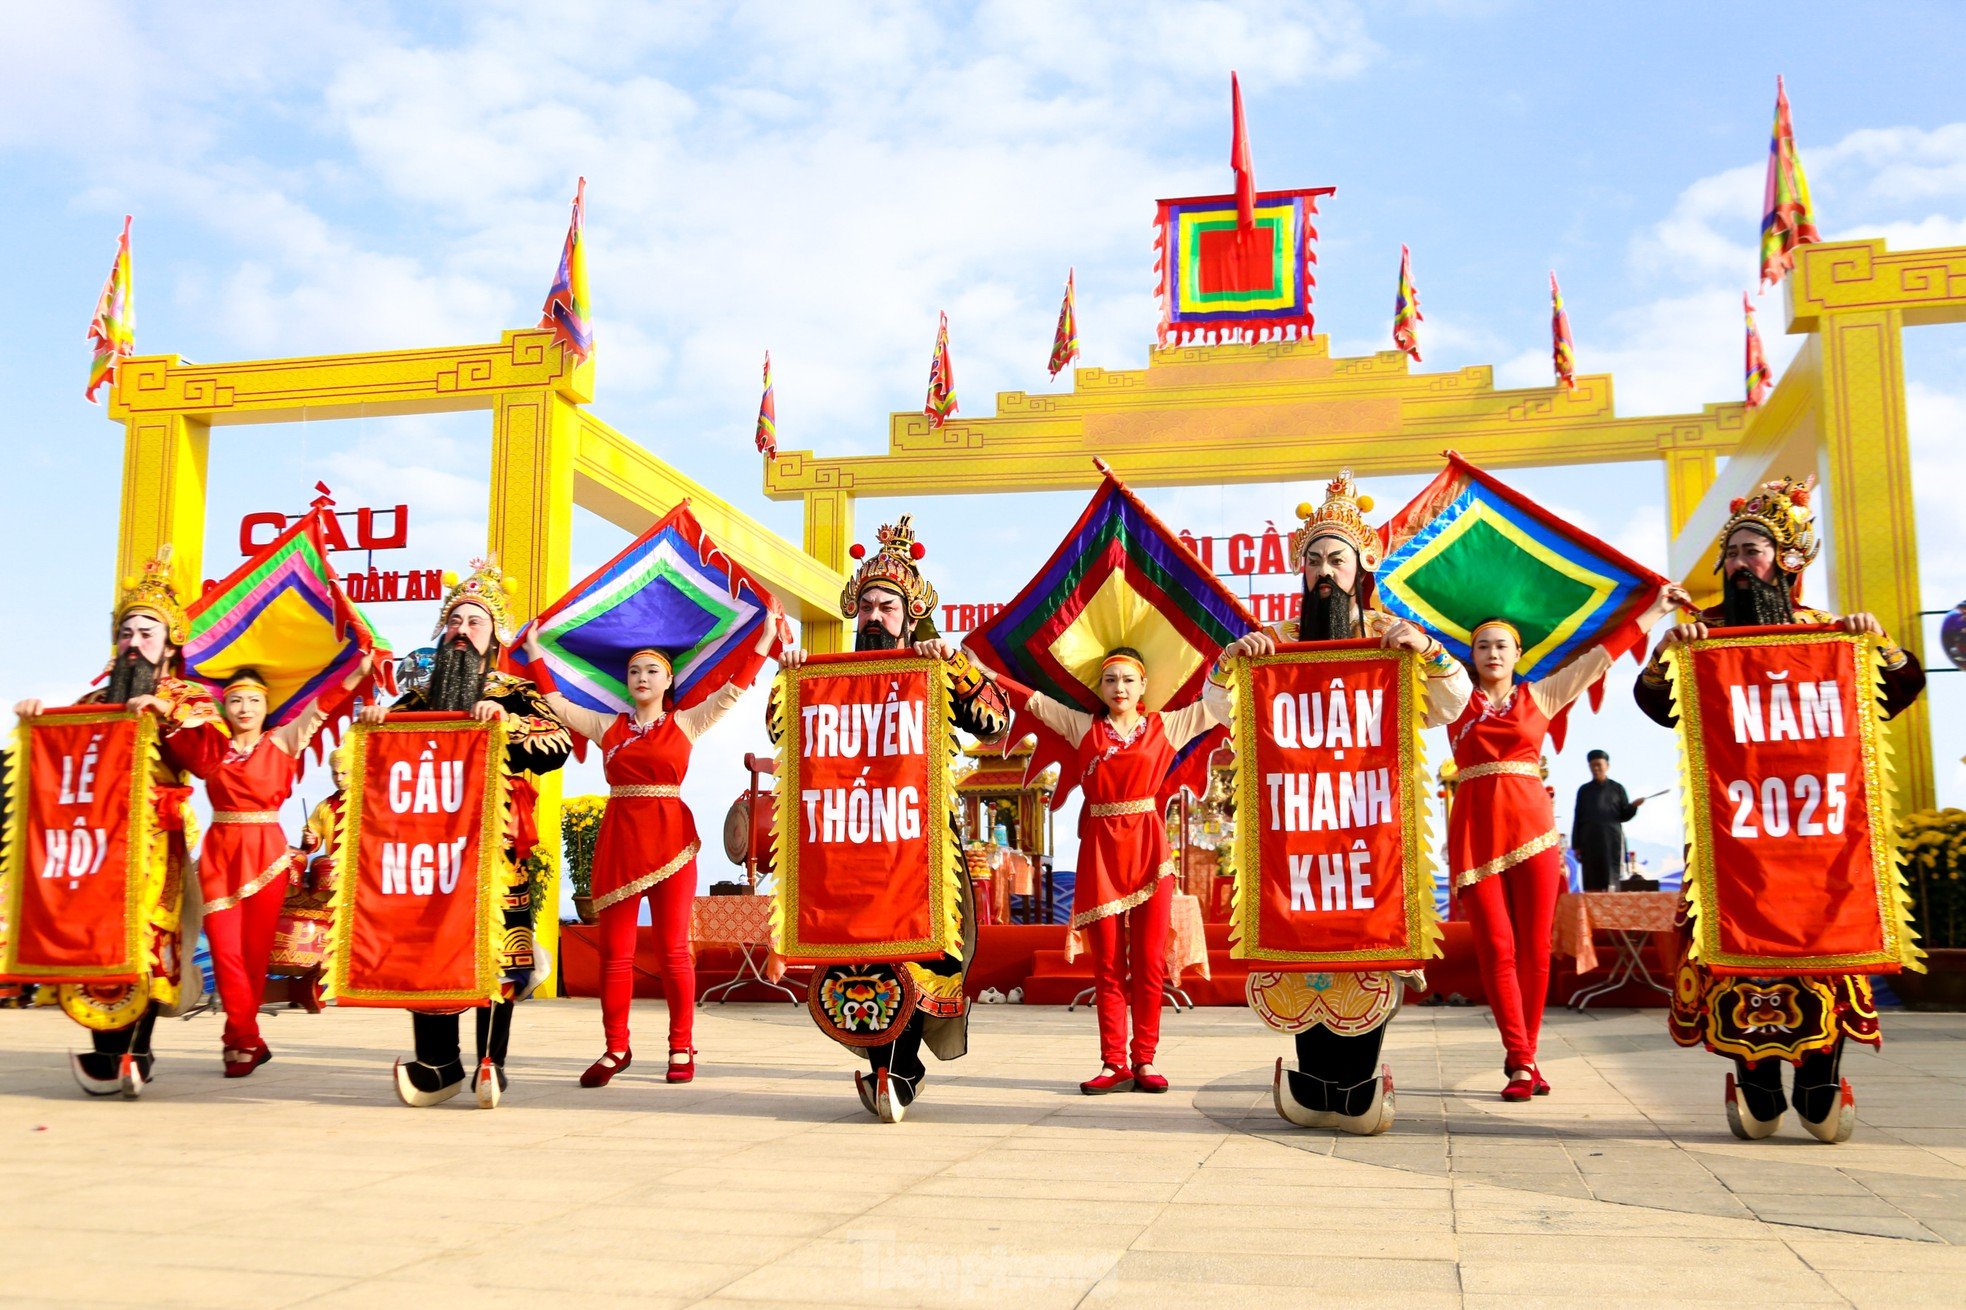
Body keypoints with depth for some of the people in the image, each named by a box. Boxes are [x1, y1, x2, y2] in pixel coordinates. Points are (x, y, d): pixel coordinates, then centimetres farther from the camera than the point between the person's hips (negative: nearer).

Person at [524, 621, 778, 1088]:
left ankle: (682, 1049, 8)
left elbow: (733, 690, 7)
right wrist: (535, 653, 16)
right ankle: (616, 1049, 11)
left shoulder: (687, 723, 9)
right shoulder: (606, 726, 14)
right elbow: (558, 705, 16)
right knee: (614, 952, 2)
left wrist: (764, 641, 4)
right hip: (618, 842, 2)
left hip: (670, 838, -2)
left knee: (672, 951, 0)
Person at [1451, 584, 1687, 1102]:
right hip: (1475, 830, -1)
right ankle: (1520, 1060, -2)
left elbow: (1601, 656, 17)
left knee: (1535, 946, 0)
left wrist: (1656, 610, 20)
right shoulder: (1458, 700, 12)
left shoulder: (1540, 695, 14)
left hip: (1531, 824, 1)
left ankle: (1524, 1056, 10)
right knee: (1496, 948, -5)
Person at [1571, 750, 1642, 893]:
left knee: (1610, 884, -7)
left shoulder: (1617, 788, 10)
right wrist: (1576, 845, 4)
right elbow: (1577, 819, 10)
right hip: (1589, 841, 1)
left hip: (1612, 840, -1)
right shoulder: (1584, 790, 13)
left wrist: (1634, 806, -13)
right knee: (1591, 886, -2)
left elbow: (1624, 816, 8)